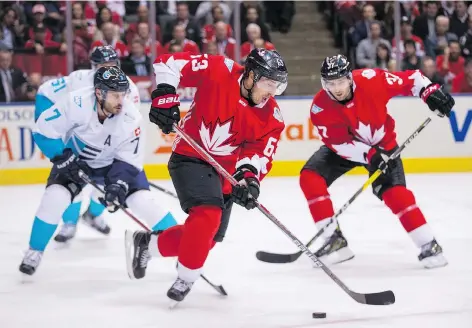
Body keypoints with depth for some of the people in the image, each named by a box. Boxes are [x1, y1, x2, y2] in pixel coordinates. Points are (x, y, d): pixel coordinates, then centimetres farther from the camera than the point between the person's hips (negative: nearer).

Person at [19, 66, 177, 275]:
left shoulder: (131, 117, -26)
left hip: (114, 162, 1)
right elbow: (44, 130, -22)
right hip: (74, 159, -1)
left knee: (142, 200, -14)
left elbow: (129, 160, -17)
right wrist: (63, 159, -24)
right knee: (55, 197, -22)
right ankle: (34, 251, 0)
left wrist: (118, 184, -31)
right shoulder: (77, 103, -33)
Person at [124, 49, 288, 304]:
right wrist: (164, 97, -25)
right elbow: (169, 63, -13)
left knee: (209, 237, 10)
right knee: (208, 214, -28)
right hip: (190, 158, -6)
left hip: (224, 172, 6)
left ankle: (145, 243, 30)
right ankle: (186, 278, -13)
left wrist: (248, 175, -28)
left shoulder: (271, 117, -4)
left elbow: (261, 153, -8)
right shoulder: (219, 72, -17)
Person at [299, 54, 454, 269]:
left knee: (394, 191, -21)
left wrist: (430, 92, -29)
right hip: (346, 147, 2)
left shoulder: (370, 80, -27)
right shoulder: (320, 108, -24)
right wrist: (369, 155, -35)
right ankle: (335, 239, -11)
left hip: (382, 144, -2)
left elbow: (408, 79, -15)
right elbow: (340, 143, -24)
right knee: (310, 177, -17)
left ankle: (428, 245, -12)